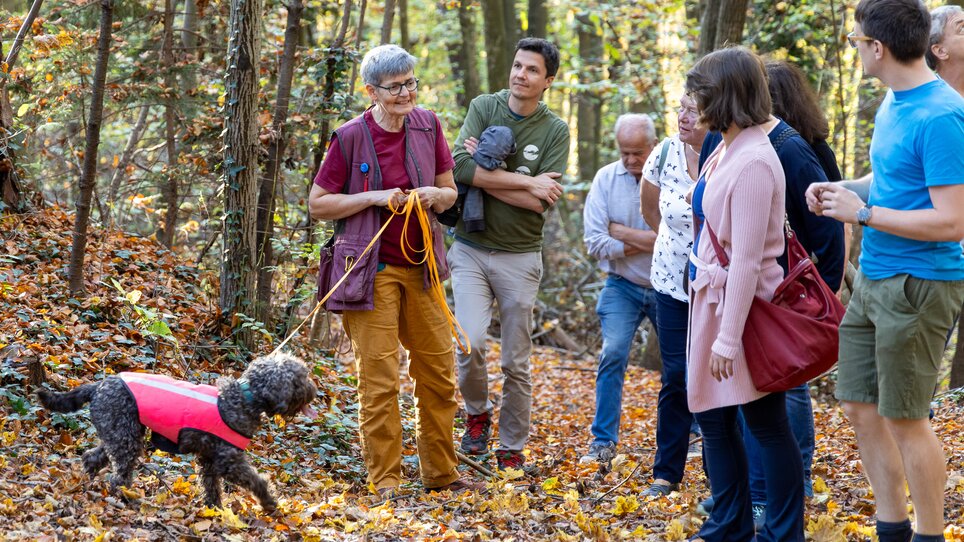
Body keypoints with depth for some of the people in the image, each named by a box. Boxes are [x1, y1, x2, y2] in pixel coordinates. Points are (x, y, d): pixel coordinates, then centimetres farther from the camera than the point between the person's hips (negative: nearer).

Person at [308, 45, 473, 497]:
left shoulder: (427, 127, 4)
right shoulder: (350, 138, -8)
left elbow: (450, 192, 13)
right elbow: (317, 204, -4)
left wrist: (435, 195, -10)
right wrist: (374, 198, -16)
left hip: (421, 267, 5)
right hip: (372, 269, -5)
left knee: (438, 371, 10)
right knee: (378, 378, -4)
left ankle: (441, 473, 22)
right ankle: (385, 479, 5)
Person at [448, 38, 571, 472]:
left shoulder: (555, 131, -2)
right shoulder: (483, 108, -1)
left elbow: (540, 202, -13)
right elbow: (461, 167, -17)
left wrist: (485, 173, -14)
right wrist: (526, 181, -18)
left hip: (520, 256, 0)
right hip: (471, 249, 0)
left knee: (516, 363, 6)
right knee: (470, 343, -17)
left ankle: (512, 449, 21)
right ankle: (477, 413, 12)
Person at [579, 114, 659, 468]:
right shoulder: (606, 179, -5)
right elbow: (594, 242, -12)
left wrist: (620, 231, -16)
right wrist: (649, 243, -15)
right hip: (623, 288, 0)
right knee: (613, 354, -14)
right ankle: (603, 442, -8)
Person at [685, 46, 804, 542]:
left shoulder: (752, 161, -21)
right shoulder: (725, 152, 7)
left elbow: (747, 259, -23)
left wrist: (728, 338, -22)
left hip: (743, 307, -10)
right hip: (713, 297, 10)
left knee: (766, 423, 2)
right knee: (713, 417, 16)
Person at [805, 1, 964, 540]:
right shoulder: (892, 103, 10)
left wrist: (862, 212, -17)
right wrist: (844, 189, 6)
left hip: (919, 284, -9)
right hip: (874, 278, 9)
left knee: (903, 416, -1)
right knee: (860, 405, 13)